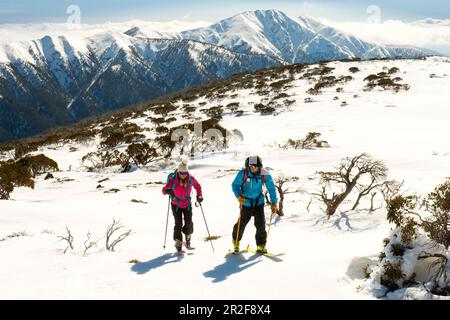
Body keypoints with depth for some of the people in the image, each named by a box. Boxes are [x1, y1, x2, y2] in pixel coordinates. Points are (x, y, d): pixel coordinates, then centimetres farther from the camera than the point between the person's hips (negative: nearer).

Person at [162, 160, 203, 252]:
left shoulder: (190, 179, -15)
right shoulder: (173, 180, -23)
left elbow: (197, 186, 4)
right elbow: (164, 189, -26)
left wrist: (199, 196, -7)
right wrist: (167, 191, -49)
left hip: (187, 204, 2)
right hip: (176, 205, -2)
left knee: (189, 223, -2)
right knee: (178, 224, -8)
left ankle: (188, 239, 24)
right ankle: (178, 243, 4)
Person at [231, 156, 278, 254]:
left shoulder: (265, 174, -13)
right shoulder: (243, 173, -18)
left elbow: (271, 188, -2)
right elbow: (235, 185, -9)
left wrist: (273, 203, -3)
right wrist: (239, 196, -27)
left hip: (259, 202, 1)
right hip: (246, 202, -1)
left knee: (261, 224, -5)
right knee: (242, 223, 0)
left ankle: (261, 246, 12)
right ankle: (236, 241, 27)